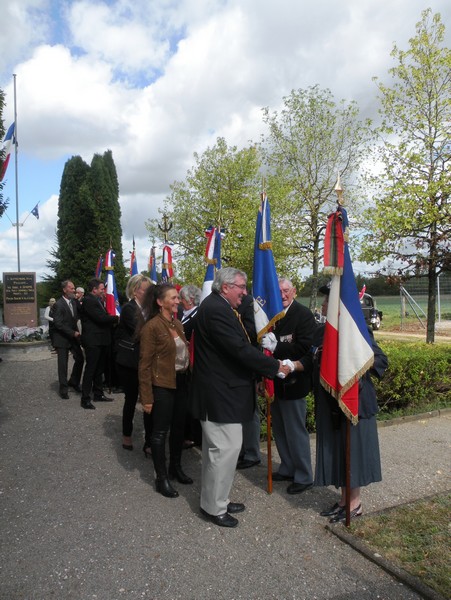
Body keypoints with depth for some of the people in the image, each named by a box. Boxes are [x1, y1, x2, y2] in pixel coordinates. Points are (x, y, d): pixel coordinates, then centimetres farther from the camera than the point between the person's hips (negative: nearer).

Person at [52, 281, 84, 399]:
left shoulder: (74, 302, 6)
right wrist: (73, 333, -19)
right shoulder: (58, 305, -14)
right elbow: (58, 324, -18)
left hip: (73, 337, 6)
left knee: (80, 359, 8)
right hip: (62, 338, -6)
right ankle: (63, 389, 16)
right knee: (63, 364, 2)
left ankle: (73, 382, 28)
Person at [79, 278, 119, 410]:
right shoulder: (88, 300, -16)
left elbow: (103, 316, 13)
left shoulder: (97, 300, 13)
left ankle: (98, 394, 29)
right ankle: (85, 399, 6)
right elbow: (101, 318, -23)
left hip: (101, 340, 10)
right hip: (92, 341, -10)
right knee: (90, 369, -3)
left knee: (99, 369, 17)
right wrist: (116, 318, -11)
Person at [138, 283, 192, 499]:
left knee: (179, 426, 17)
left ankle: (176, 467, 36)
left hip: (180, 382, 7)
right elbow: (144, 365, -14)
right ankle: (161, 478, 21)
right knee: (160, 431, 6)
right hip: (162, 385, -7)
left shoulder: (176, 323, 7)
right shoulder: (152, 327, -15)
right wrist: (146, 397, -14)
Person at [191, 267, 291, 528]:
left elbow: (240, 345, 14)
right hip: (220, 393, -11)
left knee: (217, 448, 19)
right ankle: (214, 507, 15)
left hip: (220, 389, 11)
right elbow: (240, 349, -25)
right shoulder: (216, 310, -21)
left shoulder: (218, 307, 12)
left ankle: (215, 500, 34)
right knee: (226, 448, -1)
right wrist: (276, 367, -16)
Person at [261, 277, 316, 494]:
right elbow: (264, 341, 9)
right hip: (275, 381, 7)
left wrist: (275, 347, -25)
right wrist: (266, 342, -13)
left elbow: (304, 348, -22)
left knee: (296, 431, 4)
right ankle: (288, 468, 36)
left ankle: (304, 477, 20)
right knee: (280, 429, 19)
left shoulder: (303, 315, -13)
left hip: (292, 382, -7)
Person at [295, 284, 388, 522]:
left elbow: (381, 360, -15)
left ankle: (355, 502, 22)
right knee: (335, 449, 14)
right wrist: (292, 365, -5)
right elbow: (311, 361, 11)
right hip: (329, 403, 7)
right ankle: (344, 498, 30)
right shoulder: (321, 332, 5)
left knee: (351, 447, 4)